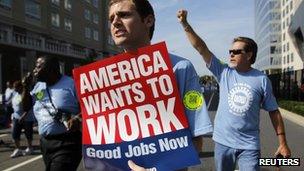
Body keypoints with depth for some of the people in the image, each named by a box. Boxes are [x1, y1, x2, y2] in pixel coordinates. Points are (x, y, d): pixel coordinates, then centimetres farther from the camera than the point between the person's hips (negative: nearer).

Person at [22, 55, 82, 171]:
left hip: (66, 143, -8)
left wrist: (78, 118, -31)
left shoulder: (71, 84, -11)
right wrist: (26, 87, 4)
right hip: (45, 142, 8)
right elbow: (26, 107, 18)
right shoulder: (38, 86, 11)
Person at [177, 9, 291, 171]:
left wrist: (282, 142, 0)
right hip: (223, 141, 2)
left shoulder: (262, 79, -4)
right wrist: (185, 24, -14)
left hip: (249, 145, -2)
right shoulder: (224, 72, -2)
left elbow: (274, 111, 2)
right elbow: (201, 48, -7)